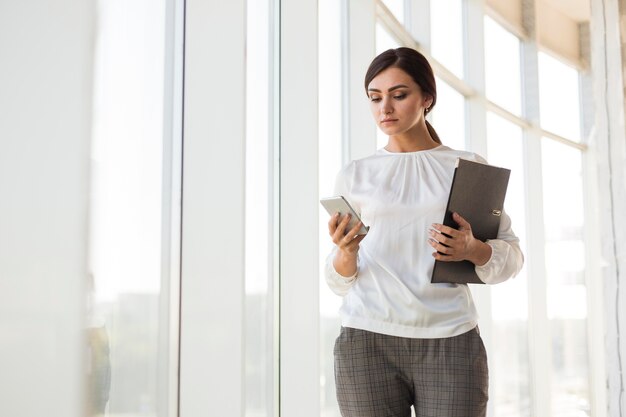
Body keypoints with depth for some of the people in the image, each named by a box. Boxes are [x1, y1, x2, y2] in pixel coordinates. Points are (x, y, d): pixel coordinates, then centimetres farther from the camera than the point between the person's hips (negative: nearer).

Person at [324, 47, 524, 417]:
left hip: (450, 343, 0)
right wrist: (346, 251, -12)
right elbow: (340, 283, 10)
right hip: (367, 342, 1)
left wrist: (472, 250, -11)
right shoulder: (354, 175, 9)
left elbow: (512, 255, 9)